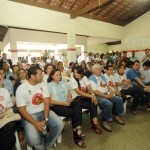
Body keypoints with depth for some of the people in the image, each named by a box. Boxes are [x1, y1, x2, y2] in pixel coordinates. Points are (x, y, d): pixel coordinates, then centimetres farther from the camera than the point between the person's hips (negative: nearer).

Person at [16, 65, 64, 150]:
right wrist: (35, 123, -23)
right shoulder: (21, 89, -12)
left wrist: (45, 119, -19)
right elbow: (22, 110, -13)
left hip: (44, 111, 4)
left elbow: (47, 102, -6)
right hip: (30, 115, -3)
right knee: (33, 138, -27)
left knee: (59, 124, -17)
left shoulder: (43, 85, -1)